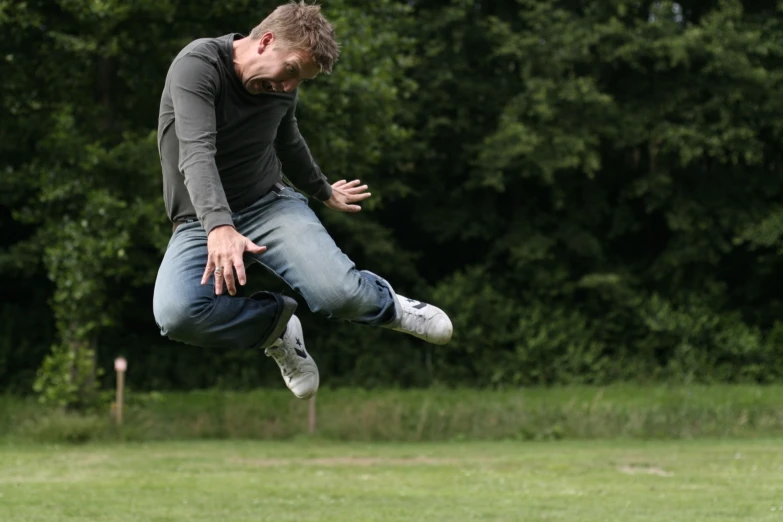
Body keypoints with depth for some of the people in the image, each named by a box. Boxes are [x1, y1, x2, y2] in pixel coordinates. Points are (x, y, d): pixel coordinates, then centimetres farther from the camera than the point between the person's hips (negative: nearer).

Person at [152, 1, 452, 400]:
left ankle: (385, 304, 11)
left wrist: (324, 192, 40)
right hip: (203, 223, -3)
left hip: (270, 202, 3)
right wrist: (219, 228, -47)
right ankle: (275, 323, -5)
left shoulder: (282, 87, 1)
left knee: (337, 294, -27)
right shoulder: (198, 64, -18)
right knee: (175, 315, -34)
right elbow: (197, 153, -32)